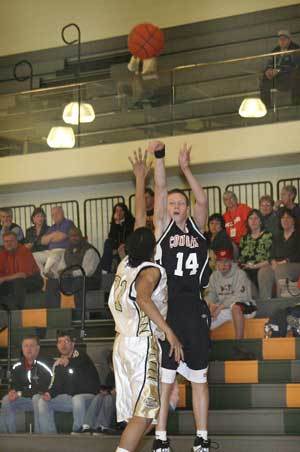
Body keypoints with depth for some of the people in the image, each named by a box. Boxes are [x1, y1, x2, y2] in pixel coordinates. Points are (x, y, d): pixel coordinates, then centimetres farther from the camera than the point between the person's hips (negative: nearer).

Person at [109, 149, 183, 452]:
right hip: (142, 343, -8)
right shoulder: (151, 270, -9)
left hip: (122, 342, 8)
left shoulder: (127, 263, 11)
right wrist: (170, 333, -29)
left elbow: (140, 219, 21)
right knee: (143, 412, -11)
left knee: (135, 411, 10)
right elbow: (143, 298, -30)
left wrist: (140, 179, 28)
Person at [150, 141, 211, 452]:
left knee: (199, 378, 8)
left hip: (195, 309, 3)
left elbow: (202, 199, 7)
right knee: (164, 378, -1)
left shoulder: (196, 226, 14)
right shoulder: (163, 225, 6)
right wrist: (159, 157, -9)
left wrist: (185, 168, 9)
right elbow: (160, 190, -2)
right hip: (168, 308, -3)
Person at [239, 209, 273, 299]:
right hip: (247, 273, 4)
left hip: (262, 269, -4)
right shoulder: (244, 239, 22)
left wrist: (255, 266, -11)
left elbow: (271, 259, -3)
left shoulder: (268, 236, 6)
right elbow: (240, 258, 21)